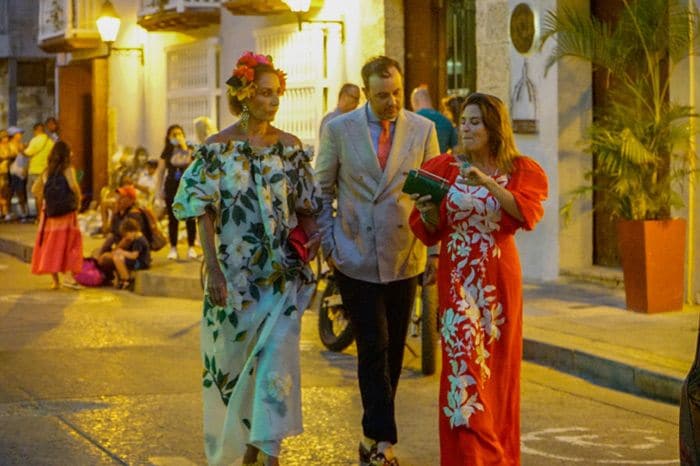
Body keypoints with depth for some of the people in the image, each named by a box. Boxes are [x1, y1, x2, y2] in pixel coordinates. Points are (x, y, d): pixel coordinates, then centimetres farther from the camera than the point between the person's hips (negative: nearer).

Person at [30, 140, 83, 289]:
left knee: (51, 244, 9)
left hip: (49, 211, 4)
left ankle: (55, 280, 9)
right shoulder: (68, 169, -5)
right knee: (71, 243, 4)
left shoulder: (47, 170, 7)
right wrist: (78, 201, -4)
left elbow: (35, 189, 5)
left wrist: (43, 202, 16)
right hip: (67, 212, -4)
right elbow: (73, 186, -19)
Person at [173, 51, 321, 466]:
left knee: (277, 356, -7)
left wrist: (311, 236, -6)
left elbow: (306, 206, 12)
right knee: (234, 358, 9)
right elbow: (205, 213, -6)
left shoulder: (291, 147, 5)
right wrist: (214, 271, -13)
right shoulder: (217, 148, -4)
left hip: (282, 273, 2)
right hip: (235, 273, -2)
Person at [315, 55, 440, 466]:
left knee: (393, 351, 9)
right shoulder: (338, 129, -2)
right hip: (356, 259, -2)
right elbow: (323, 190, 5)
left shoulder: (423, 129, 1)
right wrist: (329, 245, 0)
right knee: (374, 348, -6)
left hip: (404, 259, 2)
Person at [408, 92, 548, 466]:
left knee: (497, 367, 6)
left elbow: (527, 212, -17)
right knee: (462, 364, -7)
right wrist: (427, 211, -16)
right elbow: (431, 232, 6)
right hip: (456, 278, 0)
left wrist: (488, 182, -25)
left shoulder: (520, 170, 3)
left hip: (498, 278, 0)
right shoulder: (446, 167, 5)